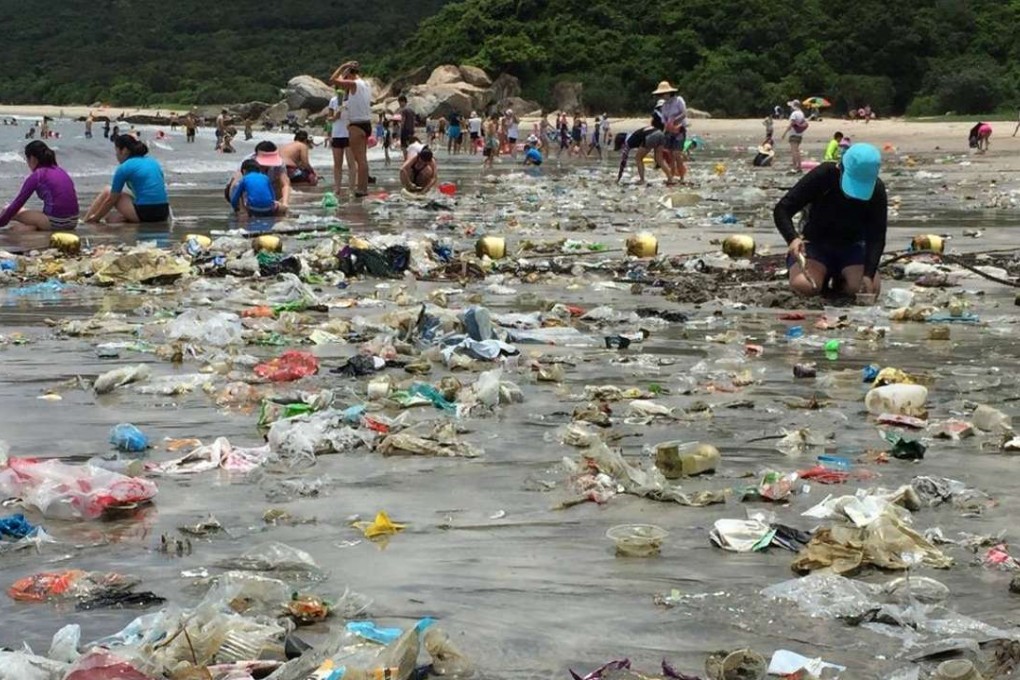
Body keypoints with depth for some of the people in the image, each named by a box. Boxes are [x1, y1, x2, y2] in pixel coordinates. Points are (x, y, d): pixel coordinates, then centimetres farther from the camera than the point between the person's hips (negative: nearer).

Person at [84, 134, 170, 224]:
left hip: (144, 214, -7)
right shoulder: (153, 161, 18)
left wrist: (95, 218, 18)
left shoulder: (124, 168, -1)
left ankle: (86, 222, 17)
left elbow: (111, 200, 5)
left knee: (107, 192, 15)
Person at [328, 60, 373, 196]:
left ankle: (361, 189, -7)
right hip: (367, 124, 9)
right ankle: (363, 187, 19)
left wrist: (343, 67, -7)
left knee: (359, 159, -7)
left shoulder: (354, 84, -13)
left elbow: (333, 80, -16)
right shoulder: (366, 85, 12)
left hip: (357, 126, -9)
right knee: (362, 159, 14)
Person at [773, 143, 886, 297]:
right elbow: (781, 210, -21)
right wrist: (793, 238, -41)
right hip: (816, 244, -1)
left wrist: (868, 274, -33)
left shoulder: (876, 191, -17)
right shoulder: (822, 176, -22)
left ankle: (840, 279, 9)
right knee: (803, 286, -30)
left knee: (871, 288, -25)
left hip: (852, 247, 2)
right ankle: (823, 275, 7)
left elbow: (876, 237, -17)